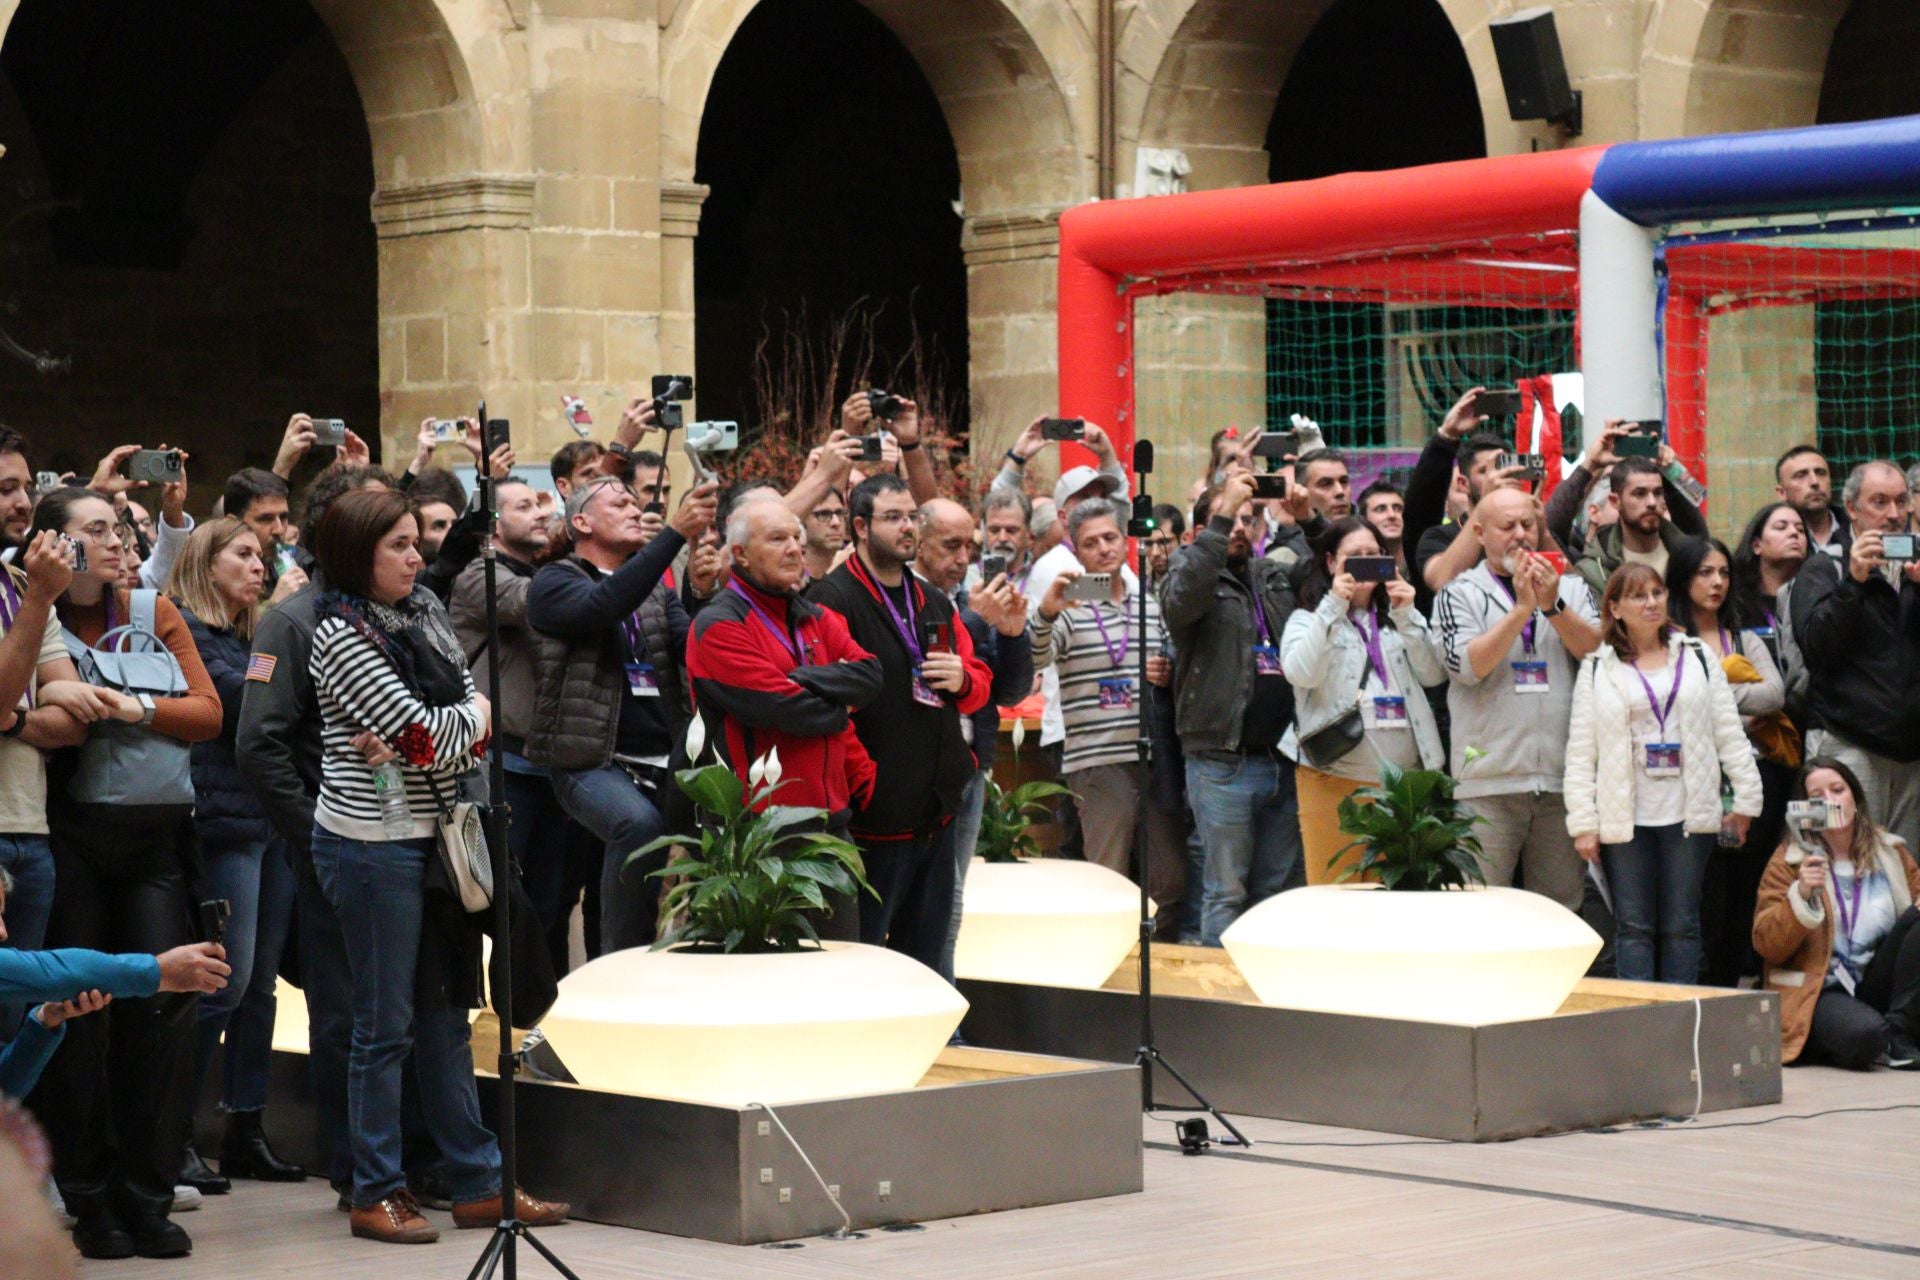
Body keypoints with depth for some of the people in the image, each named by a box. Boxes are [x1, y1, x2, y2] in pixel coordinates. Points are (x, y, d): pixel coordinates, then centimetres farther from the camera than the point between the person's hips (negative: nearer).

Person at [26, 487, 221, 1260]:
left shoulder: (153, 612, 7)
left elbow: (209, 713, 1)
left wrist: (136, 708, -14)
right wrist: (47, 693, -19)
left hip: (154, 834, 2)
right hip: (68, 837, -2)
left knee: (161, 1006, -5)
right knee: (77, 1013, -1)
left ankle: (147, 1195, 4)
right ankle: (86, 1197, 9)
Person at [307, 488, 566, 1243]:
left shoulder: (424, 616, 10)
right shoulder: (342, 635, -12)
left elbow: (478, 729, 4)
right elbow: (431, 736, -17)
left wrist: (423, 741, -14)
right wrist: (475, 712, 2)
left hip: (431, 834, 7)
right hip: (373, 841, -7)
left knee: (445, 1016, 11)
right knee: (386, 1024, 0)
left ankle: (479, 1184, 16)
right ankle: (376, 1195, 8)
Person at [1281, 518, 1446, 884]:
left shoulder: (1397, 620, 17)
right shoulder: (1307, 619, 7)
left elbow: (1434, 674, 3)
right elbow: (1300, 674, -12)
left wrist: (1406, 616, -6)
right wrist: (1334, 607, -14)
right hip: (1334, 777, -3)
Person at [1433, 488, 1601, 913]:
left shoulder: (1571, 588, 15)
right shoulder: (1460, 594, 6)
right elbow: (1467, 665, -9)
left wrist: (1552, 606, -9)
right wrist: (1522, 608, -12)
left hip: (1562, 777, 3)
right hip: (1490, 779, -3)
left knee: (1563, 907, 6)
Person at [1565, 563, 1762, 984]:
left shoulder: (1697, 657, 10)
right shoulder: (1597, 669, 5)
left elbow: (1728, 732, 9)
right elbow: (1580, 752, 1)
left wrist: (1746, 797, 2)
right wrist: (1582, 824, -6)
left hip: (1687, 815, 1)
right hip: (1623, 820, -1)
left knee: (1682, 925, 4)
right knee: (1634, 926, 0)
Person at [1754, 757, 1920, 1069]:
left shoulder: (1888, 849, 10)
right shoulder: (1790, 861, -1)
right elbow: (1767, 947, -6)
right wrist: (1802, 895, -22)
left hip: (1877, 983, 4)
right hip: (1822, 993, -4)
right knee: (1863, 1036, -37)